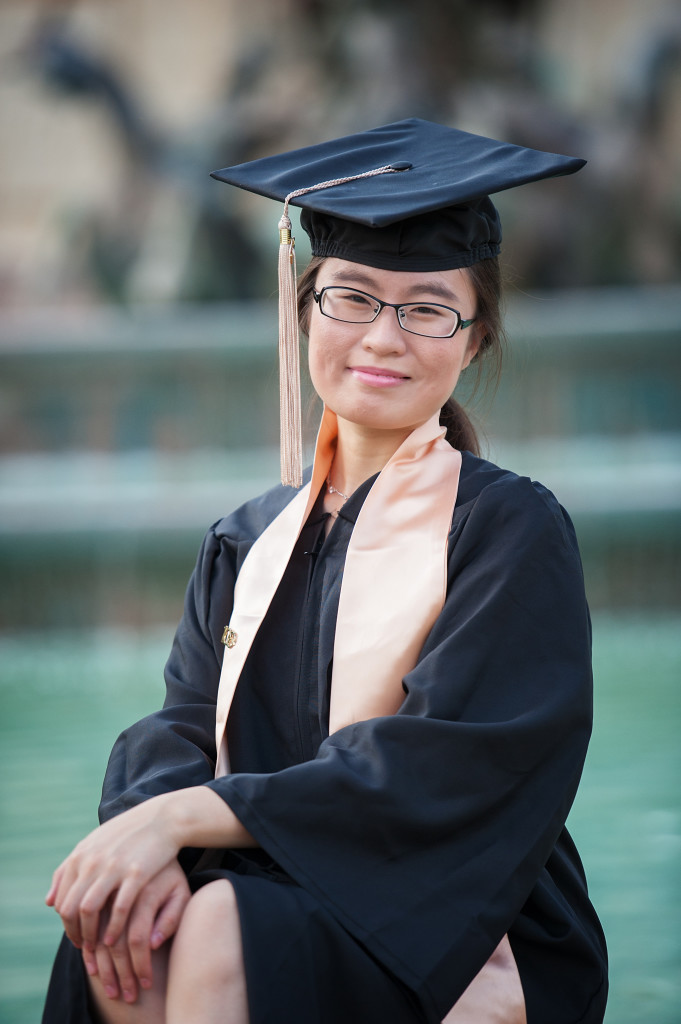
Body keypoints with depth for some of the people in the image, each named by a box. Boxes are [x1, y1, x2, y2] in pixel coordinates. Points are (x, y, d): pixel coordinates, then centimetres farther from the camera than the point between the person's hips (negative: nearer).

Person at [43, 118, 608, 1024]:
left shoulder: (511, 532, -4)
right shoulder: (248, 544, 14)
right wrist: (151, 833, -23)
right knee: (117, 918, -27)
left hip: (461, 942, -4)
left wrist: (180, 818, -23)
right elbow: (183, 730, 3)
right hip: (296, 913, 4)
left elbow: (442, 764, -16)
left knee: (222, 927, -33)